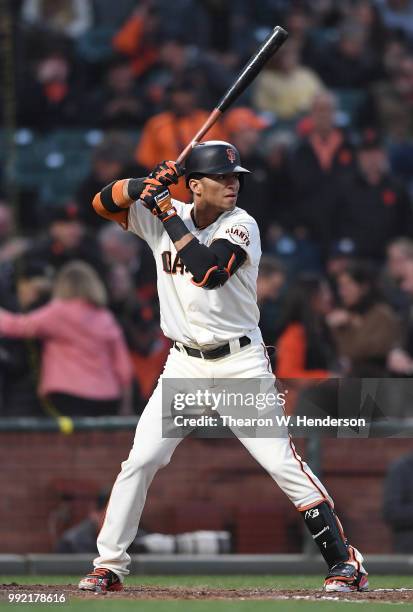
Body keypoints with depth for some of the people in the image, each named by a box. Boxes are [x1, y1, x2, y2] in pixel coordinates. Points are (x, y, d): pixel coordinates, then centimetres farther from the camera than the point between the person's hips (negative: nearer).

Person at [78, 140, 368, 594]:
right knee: (140, 461, -4)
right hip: (184, 365, 3)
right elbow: (102, 202, 4)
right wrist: (146, 184, -14)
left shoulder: (241, 226, -9)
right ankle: (108, 566, 6)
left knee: (282, 462, -10)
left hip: (241, 364, -3)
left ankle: (344, 563, -5)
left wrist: (167, 212, -21)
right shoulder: (161, 217, 3)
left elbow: (208, 270, -25)